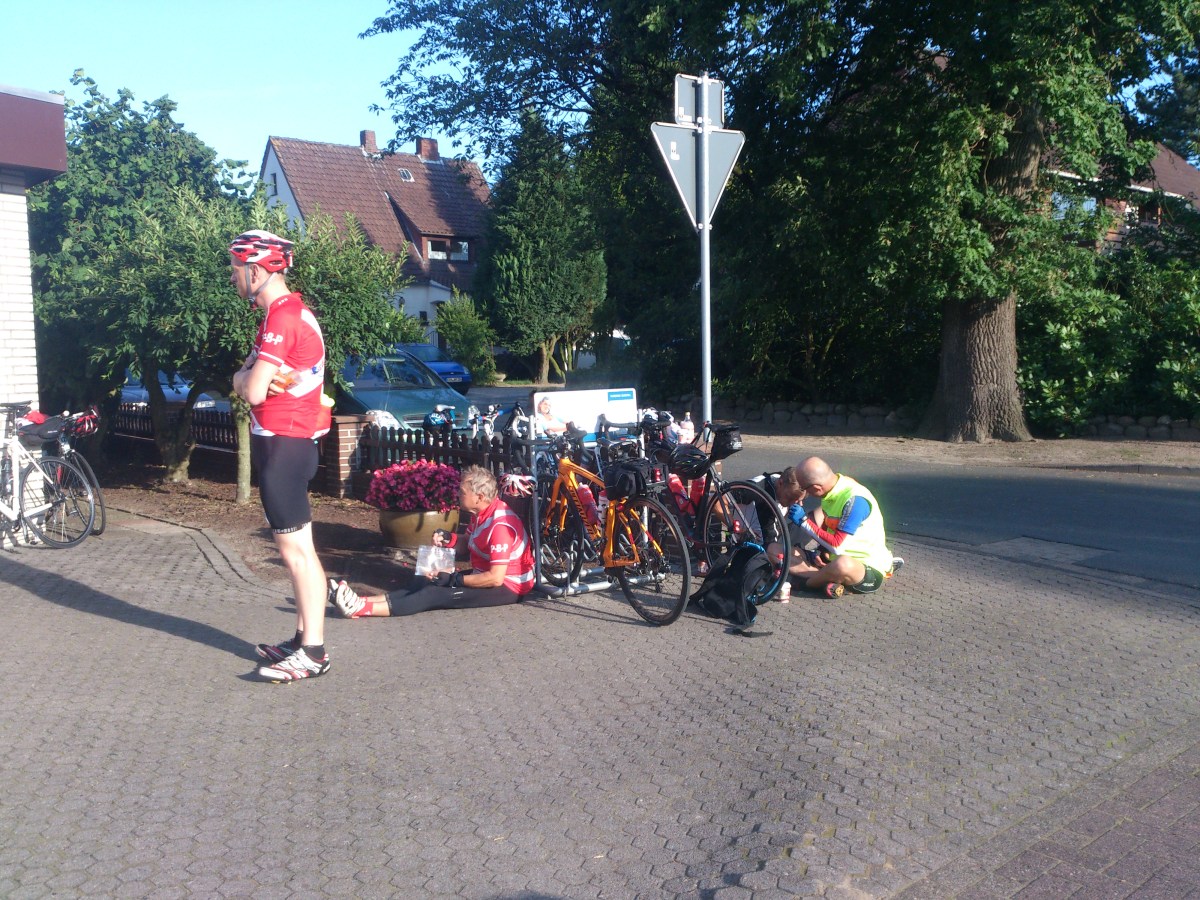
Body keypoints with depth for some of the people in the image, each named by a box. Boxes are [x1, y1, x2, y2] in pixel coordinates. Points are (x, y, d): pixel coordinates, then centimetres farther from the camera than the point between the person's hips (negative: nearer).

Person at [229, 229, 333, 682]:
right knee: (295, 546, 15)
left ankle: (313, 651, 1)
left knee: (296, 548, -6)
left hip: (281, 444, -10)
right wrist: (255, 377, -8)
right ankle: (303, 637, 24)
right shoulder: (293, 311, 15)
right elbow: (250, 381, 14)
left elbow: (251, 391, -21)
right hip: (291, 440, 10)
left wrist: (245, 378, 0)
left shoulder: (281, 317, -17)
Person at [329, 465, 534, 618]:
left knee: (437, 594, -23)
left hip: (508, 586, -9)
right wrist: (450, 540, -3)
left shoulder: (500, 525, -25)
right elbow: (473, 546, 18)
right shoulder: (482, 513, 5)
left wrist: (453, 580, -20)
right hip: (486, 574, 9)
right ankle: (363, 602, -20)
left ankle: (363, 608, -32)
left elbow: (496, 578, -27)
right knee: (424, 582, -7)